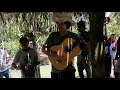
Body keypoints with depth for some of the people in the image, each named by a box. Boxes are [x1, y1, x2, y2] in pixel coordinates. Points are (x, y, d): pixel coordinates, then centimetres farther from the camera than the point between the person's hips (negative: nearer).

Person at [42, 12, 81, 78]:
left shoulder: (74, 36, -3)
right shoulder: (53, 35, -2)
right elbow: (44, 49, -5)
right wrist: (55, 56, -19)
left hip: (69, 70, -1)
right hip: (55, 71, 1)